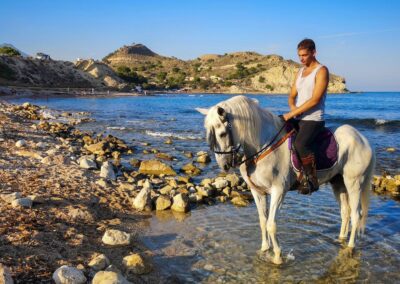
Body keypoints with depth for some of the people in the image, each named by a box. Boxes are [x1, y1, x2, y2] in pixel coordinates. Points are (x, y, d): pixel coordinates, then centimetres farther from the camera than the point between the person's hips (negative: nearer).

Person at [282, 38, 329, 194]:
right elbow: (292, 96, 17)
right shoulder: (300, 71, 17)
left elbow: (315, 100, -17)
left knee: (300, 144, -32)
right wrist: (293, 107, -7)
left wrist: (292, 114, -18)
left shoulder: (321, 71, -7)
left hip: (313, 119, -8)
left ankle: (311, 179, -17)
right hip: (296, 118, 9)